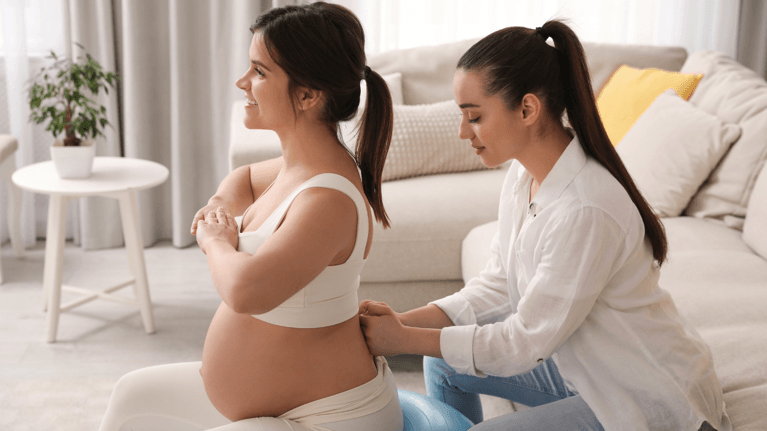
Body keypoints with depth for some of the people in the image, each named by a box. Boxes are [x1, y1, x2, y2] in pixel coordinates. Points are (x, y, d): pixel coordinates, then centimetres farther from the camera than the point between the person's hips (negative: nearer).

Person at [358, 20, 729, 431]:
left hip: (648, 397, -9)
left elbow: (526, 342, -25)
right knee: (443, 362, 10)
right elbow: (498, 285, 2)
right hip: (581, 365, 9)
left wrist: (405, 341, -19)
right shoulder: (524, 174, -5)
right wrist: (405, 320, -10)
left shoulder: (585, 210, -34)